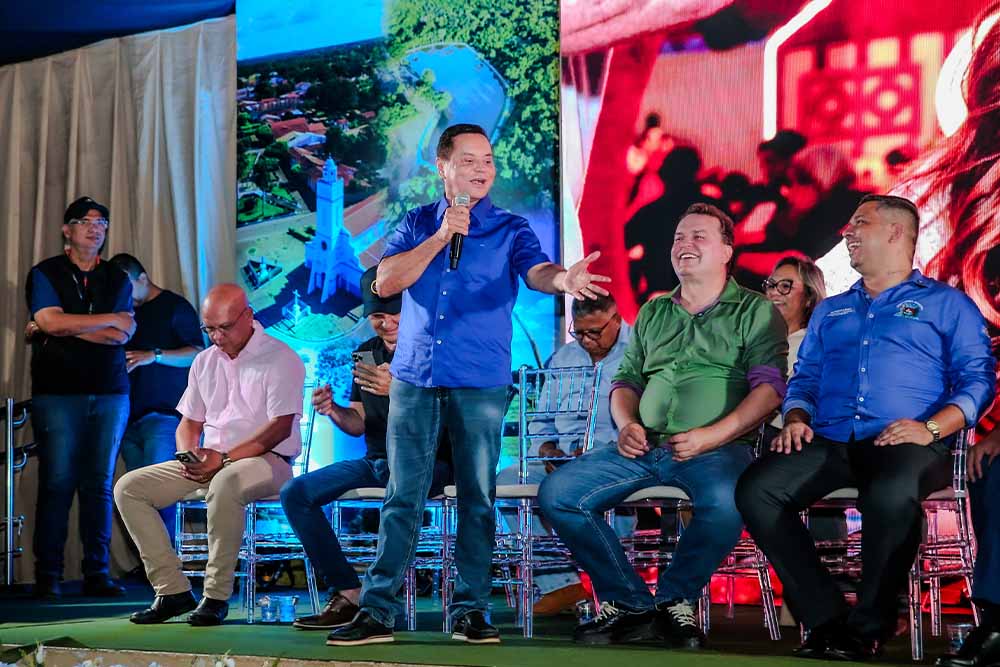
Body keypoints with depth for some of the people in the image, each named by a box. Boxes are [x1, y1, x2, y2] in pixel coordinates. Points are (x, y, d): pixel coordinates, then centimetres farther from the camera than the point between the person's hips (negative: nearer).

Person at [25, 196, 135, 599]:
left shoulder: (118, 280, 15)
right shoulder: (45, 274, 6)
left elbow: (122, 335, 0)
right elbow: (50, 321, -10)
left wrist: (62, 329, -6)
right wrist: (109, 319, -5)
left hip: (109, 393, 3)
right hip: (58, 394, -3)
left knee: (100, 485, 1)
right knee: (57, 483, -7)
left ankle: (97, 573, 3)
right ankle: (47, 576, -5)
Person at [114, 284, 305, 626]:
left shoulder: (280, 359, -5)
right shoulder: (204, 362, 18)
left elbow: (280, 427, -14)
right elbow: (189, 422, 20)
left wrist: (224, 458, -20)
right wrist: (188, 454, -4)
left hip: (266, 460, -7)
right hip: (209, 462, 7)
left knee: (225, 483, -42)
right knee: (128, 488, -8)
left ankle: (216, 595, -30)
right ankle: (171, 589, -11)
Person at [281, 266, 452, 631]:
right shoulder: (366, 352, 11)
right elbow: (358, 425, 13)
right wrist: (333, 411, -9)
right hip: (376, 461, 7)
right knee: (295, 492, -7)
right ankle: (347, 593, -12)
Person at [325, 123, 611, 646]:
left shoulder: (510, 229, 4)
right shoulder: (417, 224, 10)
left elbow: (536, 271, -15)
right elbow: (386, 282, -3)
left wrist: (564, 279, -39)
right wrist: (441, 237, -12)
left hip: (480, 383, -1)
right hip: (414, 378, 1)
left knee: (477, 497, 1)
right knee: (402, 497, 2)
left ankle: (470, 609, 8)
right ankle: (377, 610, 4)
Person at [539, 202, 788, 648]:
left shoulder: (754, 311, 6)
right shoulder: (652, 313, 24)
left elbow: (769, 388, -5)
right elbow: (626, 381, 25)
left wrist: (713, 435, -17)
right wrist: (626, 424, 2)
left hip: (718, 449, -5)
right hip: (645, 446, 5)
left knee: (727, 501, -40)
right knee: (557, 494, -14)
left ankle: (673, 599, -16)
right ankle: (629, 604, -7)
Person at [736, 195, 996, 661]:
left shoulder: (946, 304, 14)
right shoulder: (830, 311, 30)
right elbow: (804, 378, 27)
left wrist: (932, 427, -14)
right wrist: (796, 420, 4)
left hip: (906, 445, -5)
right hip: (829, 444, 5)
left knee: (891, 495, -41)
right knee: (755, 490, -25)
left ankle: (868, 627, -21)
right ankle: (827, 619, -20)